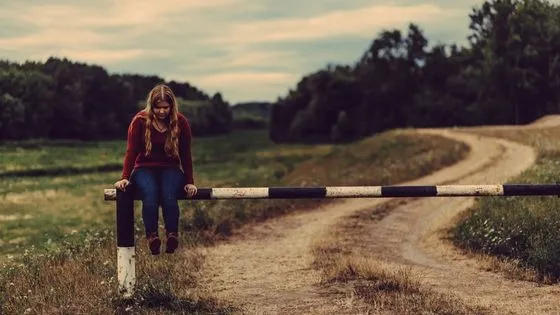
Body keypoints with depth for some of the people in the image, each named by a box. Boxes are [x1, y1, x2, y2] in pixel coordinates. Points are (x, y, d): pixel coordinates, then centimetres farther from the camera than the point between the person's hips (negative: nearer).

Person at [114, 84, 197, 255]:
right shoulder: (140, 121, -7)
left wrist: (189, 182, 0)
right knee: (150, 194, -35)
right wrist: (125, 178, -16)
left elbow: (186, 154, 2)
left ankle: (172, 235, -28)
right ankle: (152, 236, -31)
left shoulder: (181, 122, -3)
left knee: (169, 195, -34)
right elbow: (131, 151, -6)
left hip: (171, 169, 1)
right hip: (145, 169, -1)